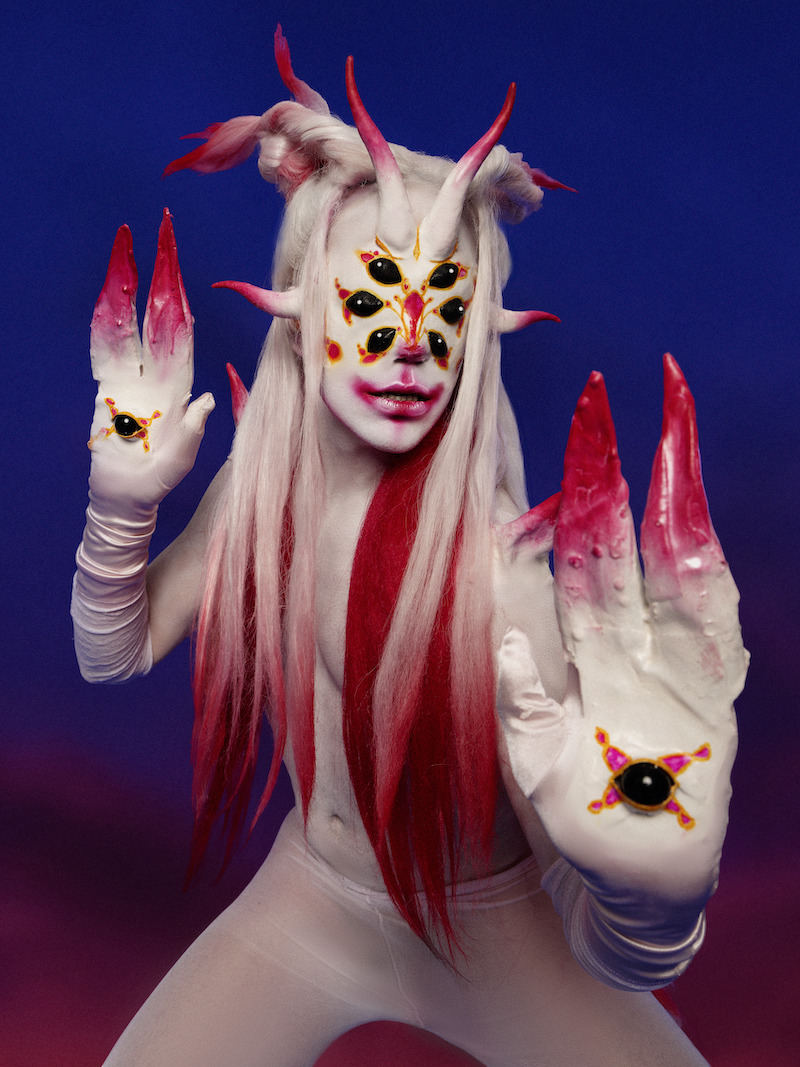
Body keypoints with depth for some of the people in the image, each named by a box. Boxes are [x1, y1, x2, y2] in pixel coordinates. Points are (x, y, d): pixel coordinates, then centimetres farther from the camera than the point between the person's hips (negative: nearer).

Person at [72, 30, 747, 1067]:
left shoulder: (493, 544, -29)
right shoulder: (264, 483, -14)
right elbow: (112, 655, -3)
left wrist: (654, 880, -53)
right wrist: (121, 503, -20)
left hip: (494, 935, -2)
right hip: (313, 901, 3)